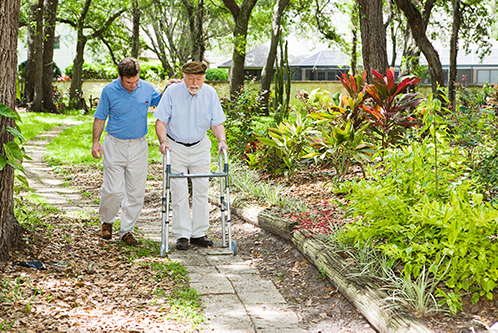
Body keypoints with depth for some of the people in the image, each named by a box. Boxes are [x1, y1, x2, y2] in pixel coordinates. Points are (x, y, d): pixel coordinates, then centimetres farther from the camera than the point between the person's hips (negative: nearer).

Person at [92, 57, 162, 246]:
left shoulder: (147, 88, 0)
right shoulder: (109, 91, -5)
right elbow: (100, 118, 2)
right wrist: (96, 142, -4)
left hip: (138, 145, 2)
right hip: (115, 145, -2)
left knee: (136, 191, 2)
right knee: (113, 190, -4)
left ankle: (127, 230, 15)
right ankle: (106, 221, 23)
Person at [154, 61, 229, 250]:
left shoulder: (210, 94, -7)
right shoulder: (172, 92, -13)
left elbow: (217, 123, -3)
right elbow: (161, 121, -10)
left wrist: (221, 140, -21)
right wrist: (163, 140, -26)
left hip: (200, 147, 3)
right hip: (175, 147, -2)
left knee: (201, 189, 3)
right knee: (179, 192, -4)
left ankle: (199, 233, 13)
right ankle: (182, 235, 3)